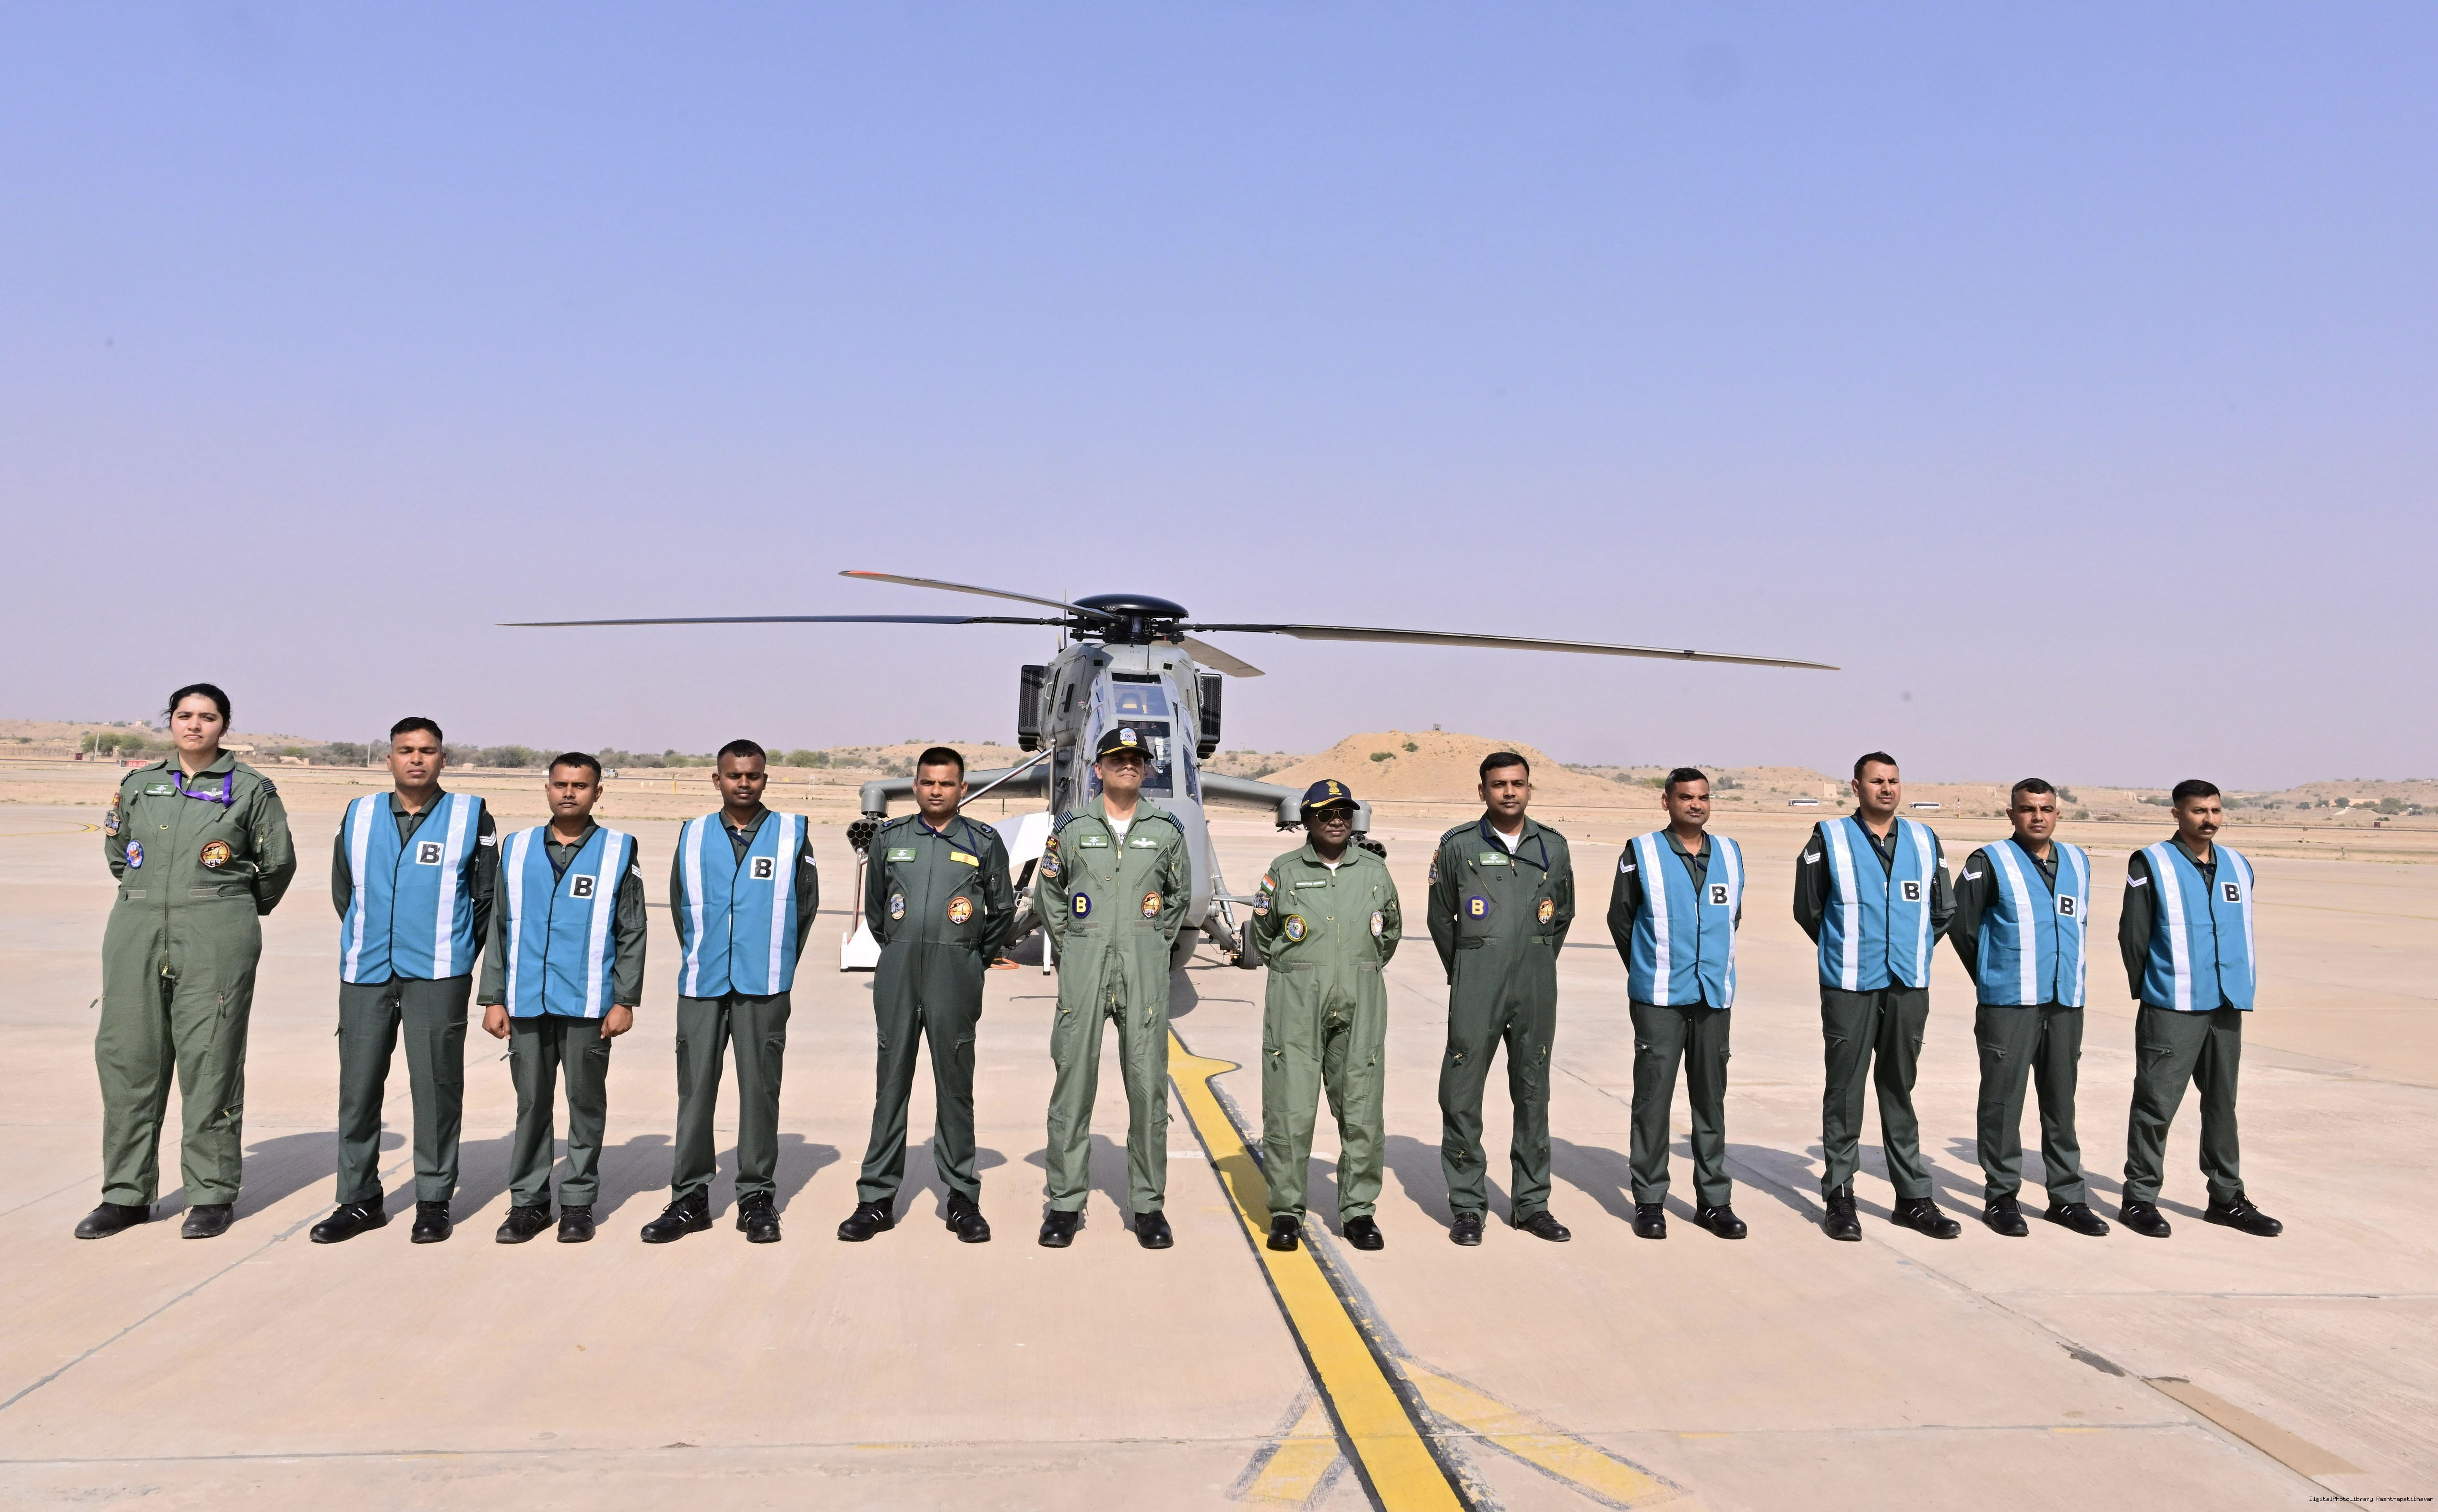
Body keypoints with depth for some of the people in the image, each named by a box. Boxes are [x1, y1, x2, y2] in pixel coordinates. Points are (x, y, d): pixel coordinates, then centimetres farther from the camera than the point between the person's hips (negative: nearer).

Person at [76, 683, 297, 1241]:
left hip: (217, 937, -4)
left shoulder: (251, 788, 3)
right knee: (127, 1054, 4)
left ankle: (212, 1194, 4)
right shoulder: (139, 782, 13)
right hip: (137, 932, 4)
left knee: (211, 1058, -4)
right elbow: (116, 849, 23)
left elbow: (278, 862, 9)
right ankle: (126, 1194, 14)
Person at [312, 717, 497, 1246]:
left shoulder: (471, 816, 2)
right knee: (357, 1087, 5)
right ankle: (359, 1199, 16)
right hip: (366, 974, 3)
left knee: (437, 1088, -1)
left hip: (438, 978, -3)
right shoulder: (359, 816, 10)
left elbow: (486, 897, 6)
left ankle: (434, 1201, 8)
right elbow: (342, 891, 20)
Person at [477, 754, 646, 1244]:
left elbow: (632, 933, 2)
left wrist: (625, 1000, -3)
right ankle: (529, 1201, 18)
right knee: (531, 1103, 8)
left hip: (588, 1003, -2)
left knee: (586, 1102, 5)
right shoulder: (517, 849, 10)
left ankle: (578, 1202, 15)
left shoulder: (618, 852, 2)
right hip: (527, 1002, 2)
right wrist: (493, 999, 7)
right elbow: (500, 928, 12)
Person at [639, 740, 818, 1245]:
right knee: (694, 1090, 3)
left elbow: (806, 903, 7)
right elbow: (679, 906, 15)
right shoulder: (693, 836, 8)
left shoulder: (792, 833, 3)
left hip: (764, 987, -2)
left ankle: (756, 1199, 10)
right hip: (702, 985, 2)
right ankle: (689, 1198, 12)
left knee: (760, 1089, 2)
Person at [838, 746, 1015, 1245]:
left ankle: (963, 1199, 9)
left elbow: (1003, 910, 14)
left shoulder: (983, 842, 6)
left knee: (955, 1085, 2)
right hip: (897, 974, 2)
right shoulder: (889, 839, 10)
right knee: (891, 1082, 3)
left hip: (956, 976, -1)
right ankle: (877, 1199, 9)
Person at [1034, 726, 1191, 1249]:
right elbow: (1048, 896, 16)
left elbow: (1179, 893, 21)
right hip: (1084, 968, 0)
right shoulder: (1071, 828, 6)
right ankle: (1065, 1202, 10)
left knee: (1148, 1084, 0)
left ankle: (1149, 1205, 10)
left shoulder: (1166, 830, 8)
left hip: (1145, 972, 1)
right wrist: (1070, 949, 10)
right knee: (1073, 1082, 0)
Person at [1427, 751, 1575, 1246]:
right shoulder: (1459, 846, -1)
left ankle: (1531, 1203, 19)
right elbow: (1440, 918, 9)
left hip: (1536, 991, 3)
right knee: (1462, 1096, -2)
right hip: (1476, 992, -2)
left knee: (1533, 1094, 9)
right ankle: (1467, 1207, 9)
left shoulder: (1554, 848, 7)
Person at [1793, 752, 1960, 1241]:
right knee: (1845, 1091, 2)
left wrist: (1911, 952, 14)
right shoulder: (1829, 839, -3)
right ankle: (1839, 1195, 10)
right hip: (1849, 987, -3)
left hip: (1909, 986, 3)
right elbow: (1808, 909, 1)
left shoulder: (1924, 841, 8)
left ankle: (1914, 1197, 18)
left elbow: (1944, 910, 18)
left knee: (1900, 1091, 11)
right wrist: (1847, 951, 8)